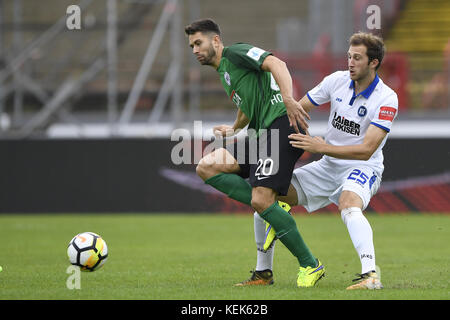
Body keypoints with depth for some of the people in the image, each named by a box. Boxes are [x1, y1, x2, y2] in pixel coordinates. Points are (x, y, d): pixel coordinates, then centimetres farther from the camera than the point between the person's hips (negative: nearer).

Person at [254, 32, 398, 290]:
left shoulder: (387, 99, -17)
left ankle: (370, 275, -53)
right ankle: (264, 272, 11)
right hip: (328, 167, 6)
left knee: (349, 206, -40)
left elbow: (366, 150, -24)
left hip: (363, 168, -6)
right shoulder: (337, 80, -1)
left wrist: (322, 147, -29)